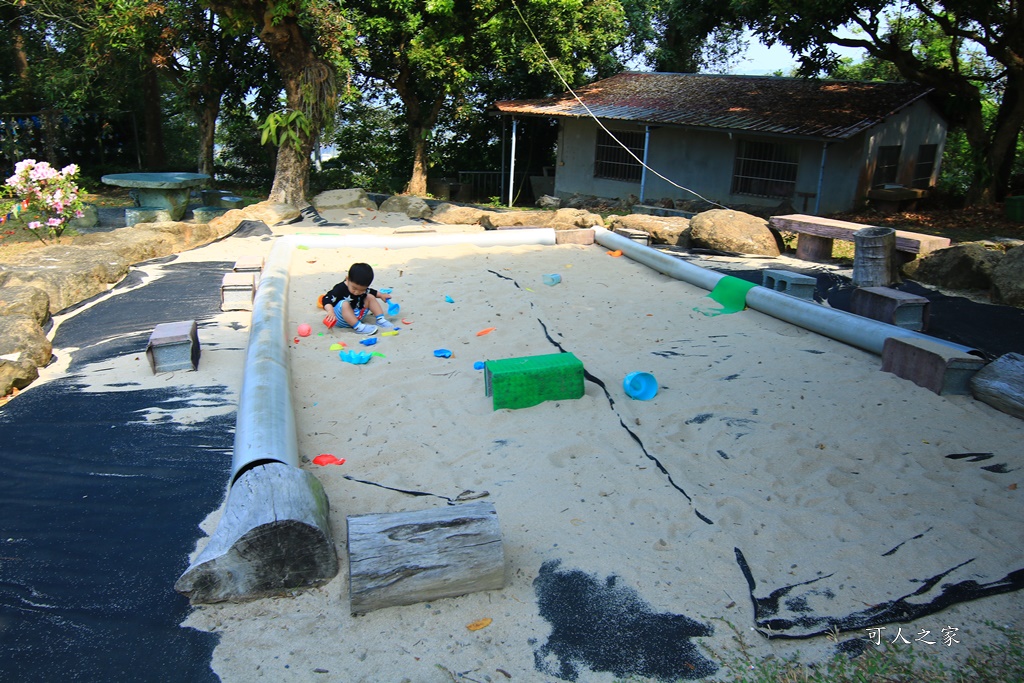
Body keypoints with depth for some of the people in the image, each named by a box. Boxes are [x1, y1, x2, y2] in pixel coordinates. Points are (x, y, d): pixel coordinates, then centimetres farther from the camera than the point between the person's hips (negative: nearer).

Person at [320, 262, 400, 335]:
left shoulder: (362, 288, -2)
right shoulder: (340, 289, -23)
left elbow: (370, 291, 21)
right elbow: (326, 299, -26)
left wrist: (381, 295, 14)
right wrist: (330, 311, -41)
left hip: (357, 316, 7)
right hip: (342, 320, -7)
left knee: (370, 297, 1)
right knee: (344, 304, -36)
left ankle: (381, 320, -5)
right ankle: (358, 327, -40)